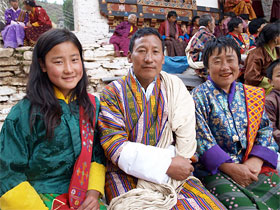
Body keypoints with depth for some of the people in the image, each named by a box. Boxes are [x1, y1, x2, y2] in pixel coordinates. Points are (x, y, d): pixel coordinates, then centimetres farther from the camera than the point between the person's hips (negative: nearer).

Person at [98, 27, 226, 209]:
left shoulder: (175, 86, 4)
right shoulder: (113, 93, -1)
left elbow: (186, 138, -4)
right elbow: (116, 147, -10)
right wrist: (167, 165, -18)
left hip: (171, 172, 3)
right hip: (126, 174, -2)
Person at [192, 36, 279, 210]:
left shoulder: (253, 95, 11)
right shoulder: (199, 96, -3)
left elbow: (265, 131, 9)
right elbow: (201, 139, -9)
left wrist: (256, 161, -9)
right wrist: (231, 168, -15)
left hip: (253, 168, 4)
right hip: (215, 170, -4)